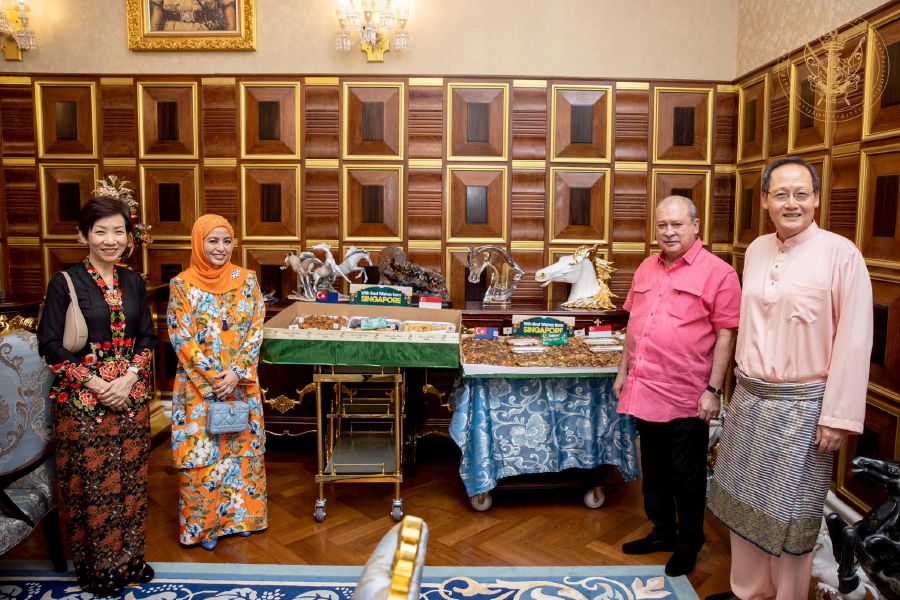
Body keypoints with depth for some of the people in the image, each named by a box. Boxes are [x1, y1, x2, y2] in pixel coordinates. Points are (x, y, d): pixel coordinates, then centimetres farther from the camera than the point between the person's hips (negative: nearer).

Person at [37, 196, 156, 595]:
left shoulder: (133, 281, 7)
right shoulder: (65, 282, -6)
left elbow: (147, 336, 8)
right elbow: (50, 345, -8)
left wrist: (130, 376, -8)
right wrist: (95, 383, -14)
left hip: (131, 395, 4)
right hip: (82, 400, -4)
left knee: (131, 478, 10)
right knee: (91, 483, 4)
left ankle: (128, 556, 27)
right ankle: (96, 566, 22)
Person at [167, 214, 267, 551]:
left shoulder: (246, 280, 1)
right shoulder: (182, 284, -5)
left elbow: (255, 330, -2)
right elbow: (182, 338, -8)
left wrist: (236, 373, -13)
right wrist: (213, 379, -13)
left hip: (241, 382, 2)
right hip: (198, 386, -2)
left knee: (243, 447, 11)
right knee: (201, 453, 4)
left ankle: (239, 514, 30)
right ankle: (203, 523, 22)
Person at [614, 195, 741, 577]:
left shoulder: (717, 273, -9)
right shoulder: (647, 268, 10)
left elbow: (726, 335, -11)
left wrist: (713, 390, -15)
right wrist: (623, 371, 15)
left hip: (686, 398, -6)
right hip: (645, 391, 6)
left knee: (686, 476, 10)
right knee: (654, 470, 19)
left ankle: (688, 544, 29)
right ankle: (662, 532, 36)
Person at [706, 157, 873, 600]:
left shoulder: (841, 254, -11)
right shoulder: (756, 250, 7)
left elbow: (853, 342, -13)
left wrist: (839, 416, -14)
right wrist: (744, 385, 15)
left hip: (802, 405, -5)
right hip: (749, 398, 6)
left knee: (789, 516, 6)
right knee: (744, 502, 15)